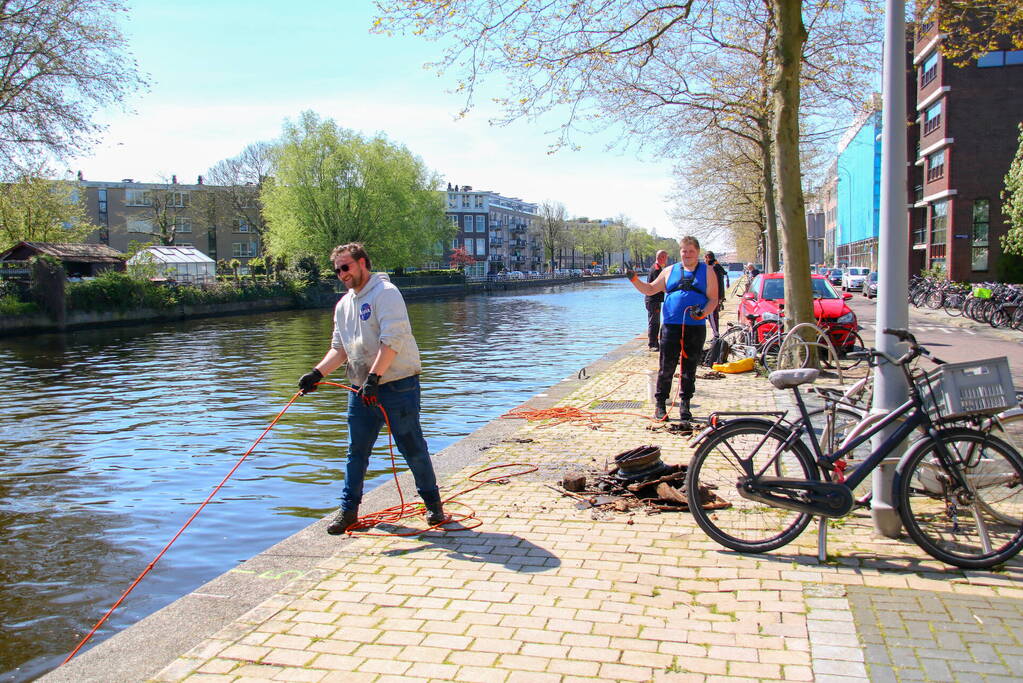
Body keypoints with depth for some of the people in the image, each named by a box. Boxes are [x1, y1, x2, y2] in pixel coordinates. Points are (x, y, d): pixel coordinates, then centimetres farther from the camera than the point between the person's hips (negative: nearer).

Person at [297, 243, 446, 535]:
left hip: (398, 385, -7)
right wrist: (317, 373, -2)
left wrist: (374, 377, -25)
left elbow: (392, 340, -20)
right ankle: (348, 510, 21)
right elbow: (339, 348, 14)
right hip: (361, 389, 7)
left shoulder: (385, 293, -10)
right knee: (356, 451, 11)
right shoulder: (343, 305, 16)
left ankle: (433, 503, 18)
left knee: (412, 448, 1)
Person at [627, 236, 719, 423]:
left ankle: (685, 405, 17)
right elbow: (650, 289, 18)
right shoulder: (670, 271, 14)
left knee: (689, 369, 7)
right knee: (666, 367, -1)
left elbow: (713, 299, 3)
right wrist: (634, 280, 3)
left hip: (696, 327, 0)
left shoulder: (707, 271, 9)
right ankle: (660, 404, 7)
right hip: (671, 326, 1)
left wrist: (703, 313, -16)